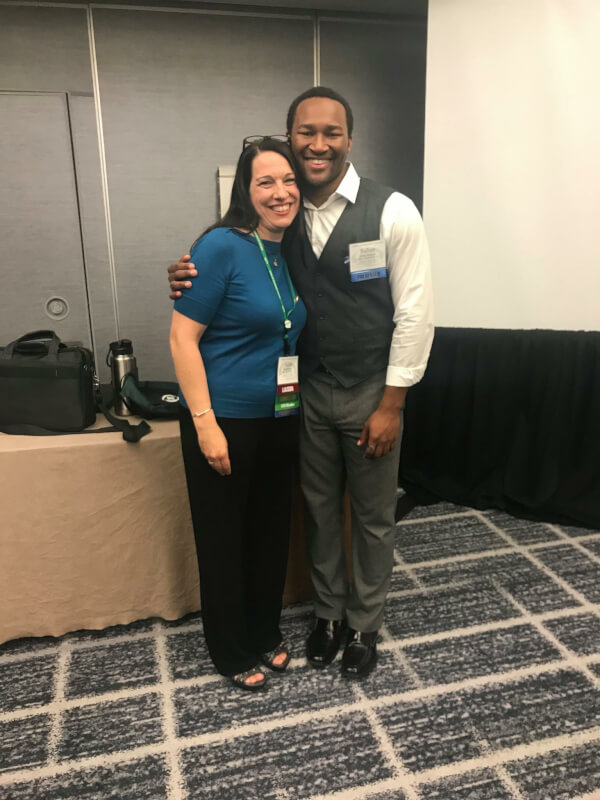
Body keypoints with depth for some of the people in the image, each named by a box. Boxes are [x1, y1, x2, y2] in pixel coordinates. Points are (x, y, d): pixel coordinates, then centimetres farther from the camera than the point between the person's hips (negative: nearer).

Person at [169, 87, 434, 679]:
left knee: (372, 516, 12)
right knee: (319, 508, 17)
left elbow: (415, 313, -12)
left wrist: (390, 405, -13)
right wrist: (194, 279, -12)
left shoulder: (392, 212, -13)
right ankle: (328, 612, 41)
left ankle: (364, 625, 36)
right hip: (308, 390, 4)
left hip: (370, 393, -3)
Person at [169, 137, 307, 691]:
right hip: (224, 420, -6)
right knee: (224, 537, 9)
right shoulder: (222, 246, -14)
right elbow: (183, 338, -16)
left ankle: (265, 633, 40)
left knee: (272, 530, 18)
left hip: (280, 419, 7)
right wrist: (204, 422, -20)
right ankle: (233, 652, 31)